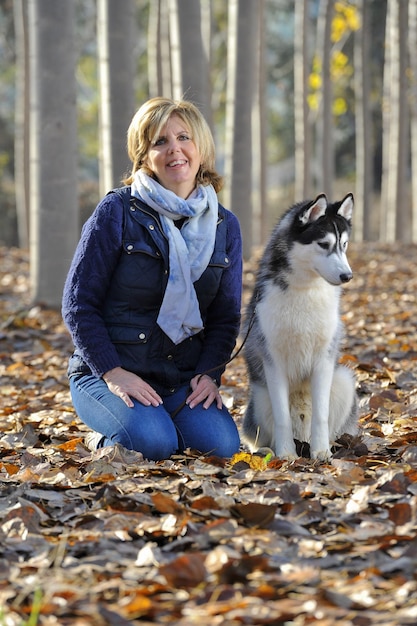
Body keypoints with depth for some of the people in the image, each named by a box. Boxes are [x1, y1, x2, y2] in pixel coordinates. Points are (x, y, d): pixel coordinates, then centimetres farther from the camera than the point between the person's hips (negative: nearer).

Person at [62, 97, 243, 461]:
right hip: (105, 372, -4)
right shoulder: (116, 213, -7)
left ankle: (159, 426, 9)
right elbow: (78, 304, -7)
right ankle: (105, 442, 4)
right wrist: (113, 372, -17)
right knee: (153, 444, -30)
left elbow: (226, 316, 9)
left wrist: (209, 374, -8)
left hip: (182, 380, 4)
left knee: (221, 445, -22)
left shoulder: (224, 225, 6)